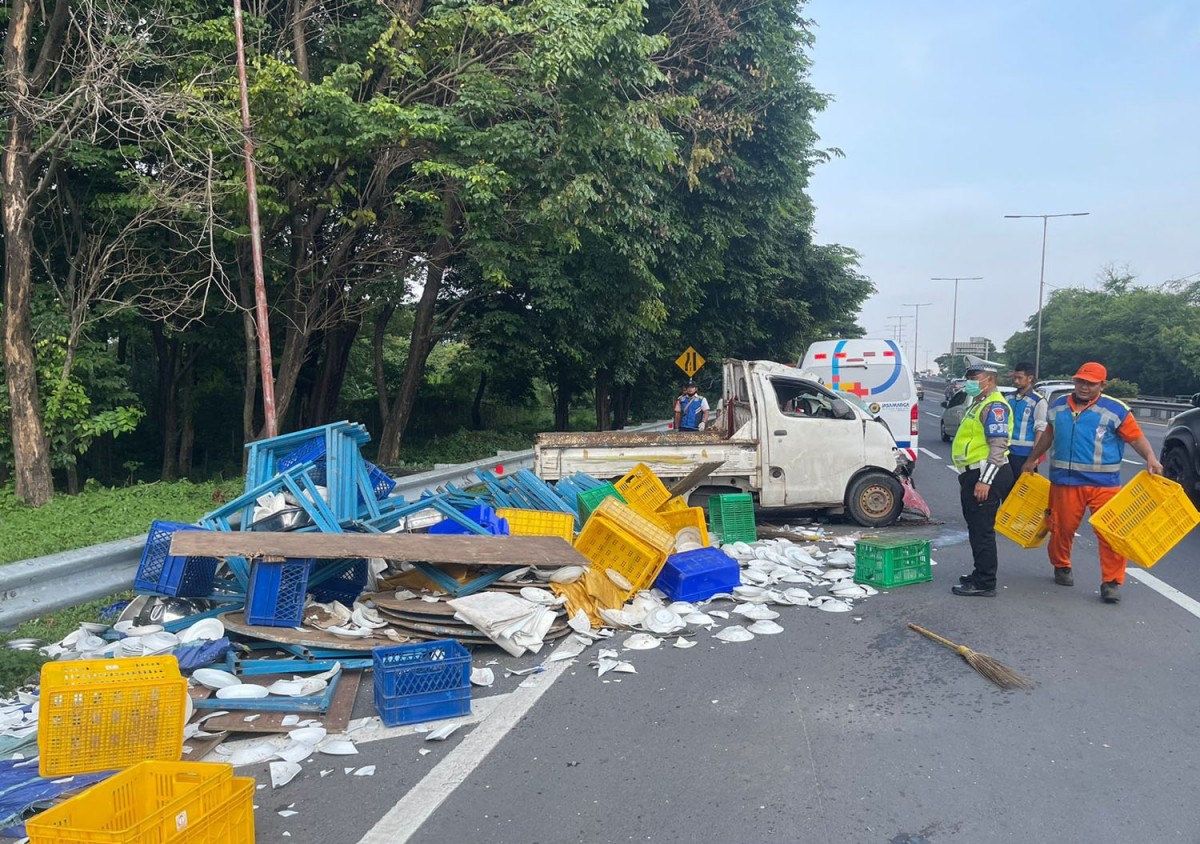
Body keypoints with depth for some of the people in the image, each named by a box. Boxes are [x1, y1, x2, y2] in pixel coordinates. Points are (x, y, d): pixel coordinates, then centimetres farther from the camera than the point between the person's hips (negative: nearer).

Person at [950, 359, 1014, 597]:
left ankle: (985, 584, -1)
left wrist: (984, 481, -26)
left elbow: (999, 446, -23)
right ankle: (981, 574, 29)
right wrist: (967, 479, 26)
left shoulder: (994, 406, -15)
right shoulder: (979, 404, 19)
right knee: (977, 528, 18)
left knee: (982, 530, -6)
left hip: (985, 476, -11)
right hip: (973, 475, 11)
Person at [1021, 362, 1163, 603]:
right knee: (1062, 528, 10)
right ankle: (1061, 567, 34)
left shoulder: (1116, 410, -3)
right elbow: (1048, 435, 24)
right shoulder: (1058, 406, 10)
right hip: (1065, 481, 3)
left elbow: (1136, 437, -4)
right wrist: (1032, 459, 30)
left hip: (1103, 484, -3)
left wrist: (1150, 457, -22)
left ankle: (1111, 582, 3)